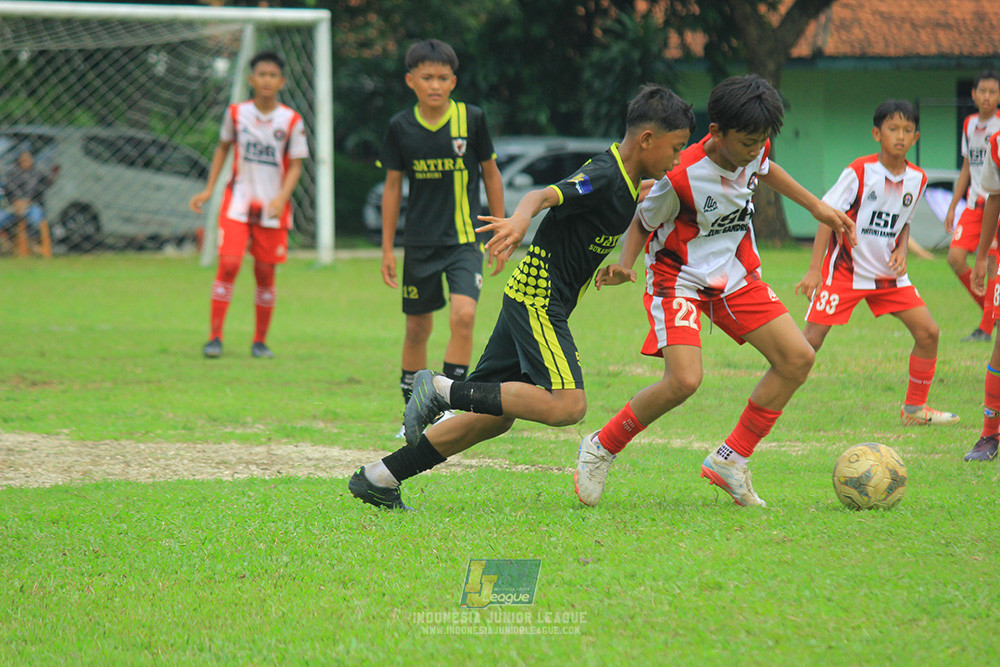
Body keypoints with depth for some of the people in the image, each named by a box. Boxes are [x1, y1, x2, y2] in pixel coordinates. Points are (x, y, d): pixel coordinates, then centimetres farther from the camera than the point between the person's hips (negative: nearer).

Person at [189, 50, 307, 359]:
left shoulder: (292, 120, -3)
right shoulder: (236, 113, 2)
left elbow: (295, 165, -3)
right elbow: (223, 148, 15)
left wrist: (282, 197, -19)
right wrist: (209, 189, 9)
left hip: (272, 207, 0)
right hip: (238, 201, 0)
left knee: (265, 273, 4)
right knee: (229, 265, -13)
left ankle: (260, 341, 17)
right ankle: (215, 337, -8)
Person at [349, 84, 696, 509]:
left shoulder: (624, 179, 11)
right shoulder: (604, 177, -17)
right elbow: (544, 195, -33)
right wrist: (520, 219, -50)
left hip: (530, 298, 10)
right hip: (539, 298, -10)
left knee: (494, 417, 10)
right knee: (567, 405, -21)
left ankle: (379, 478, 13)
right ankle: (443, 390, -16)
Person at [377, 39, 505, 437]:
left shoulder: (472, 119, -5)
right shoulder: (401, 127, -2)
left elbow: (491, 175, 6)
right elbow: (392, 186, 8)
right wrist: (387, 249, 7)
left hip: (465, 239, -2)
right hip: (420, 243, 2)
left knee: (463, 314, -21)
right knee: (418, 327, 9)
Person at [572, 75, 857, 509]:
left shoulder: (753, 150, -10)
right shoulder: (681, 177, -29)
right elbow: (642, 222, -10)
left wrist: (817, 207, 21)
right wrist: (625, 265, -27)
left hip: (735, 275, 7)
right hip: (680, 278, -7)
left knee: (797, 359, -3)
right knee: (684, 380, -26)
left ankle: (730, 460, 7)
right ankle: (600, 449, -3)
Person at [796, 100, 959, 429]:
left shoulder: (916, 179, 1)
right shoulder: (859, 172, -16)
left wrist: (901, 252, -4)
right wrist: (815, 269, -20)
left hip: (888, 273, 5)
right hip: (845, 269, -5)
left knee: (928, 332, -3)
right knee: (810, 341, -11)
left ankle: (914, 408, 12)